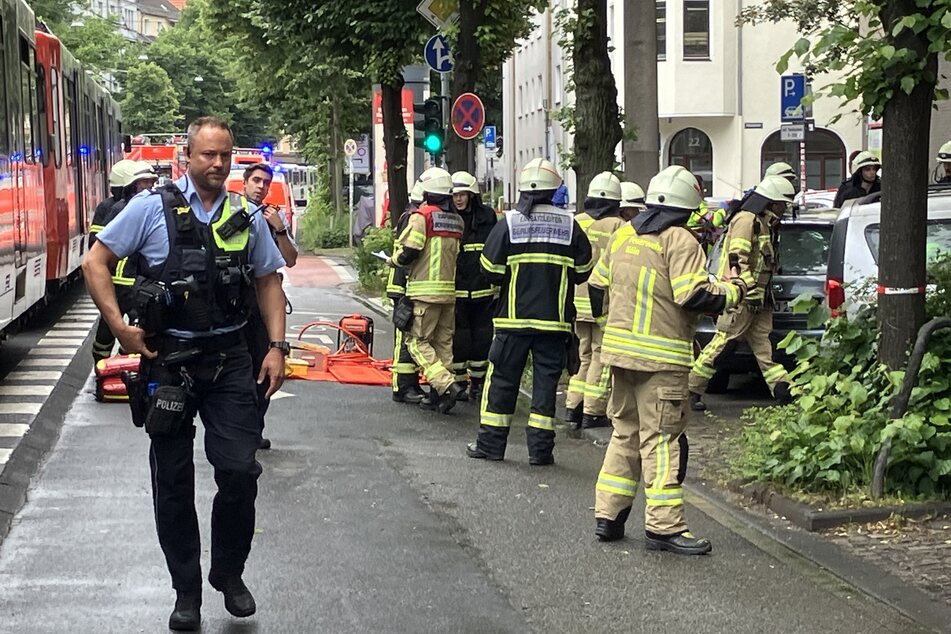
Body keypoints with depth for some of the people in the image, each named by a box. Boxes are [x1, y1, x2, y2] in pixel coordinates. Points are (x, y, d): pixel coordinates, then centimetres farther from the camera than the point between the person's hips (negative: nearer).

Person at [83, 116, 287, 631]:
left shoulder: (246, 217, 6)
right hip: (167, 360, -2)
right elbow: (95, 262, -2)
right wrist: (119, 327, -9)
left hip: (228, 360, 2)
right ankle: (186, 592, 18)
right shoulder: (152, 208, -4)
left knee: (239, 471, -4)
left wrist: (277, 346, 3)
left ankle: (229, 573, 19)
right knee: (173, 482, 5)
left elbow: (268, 281, 13)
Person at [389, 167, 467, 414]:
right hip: (449, 291, 7)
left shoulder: (422, 217, -10)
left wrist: (394, 260, 6)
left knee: (417, 341, -2)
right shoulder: (456, 221, 11)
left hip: (425, 291, -7)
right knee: (443, 342, 11)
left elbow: (407, 253, -15)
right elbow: (456, 254, 11)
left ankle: (446, 385, -17)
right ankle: (437, 395, 13)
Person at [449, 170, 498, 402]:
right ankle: (459, 383, 11)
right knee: (458, 339, 1)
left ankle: (477, 383, 20)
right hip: (455, 291, -2)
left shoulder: (487, 217, 5)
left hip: (482, 290, 2)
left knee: (482, 338, 8)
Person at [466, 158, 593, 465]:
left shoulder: (508, 223, -5)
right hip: (555, 319, 1)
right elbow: (582, 271, 5)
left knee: (502, 379, 7)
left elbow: (491, 270, -5)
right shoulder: (570, 225, -1)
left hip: (514, 317, -1)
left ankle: (490, 443, 11)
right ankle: (540, 448, 5)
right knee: (546, 381, 6)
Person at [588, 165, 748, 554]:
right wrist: (733, 291, -3)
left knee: (625, 433, 16)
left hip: (619, 349, 7)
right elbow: (693, 296, -18)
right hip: (661, 357, -7)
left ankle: (608, 515, 17)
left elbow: (598, 286, 16)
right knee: (662, 439, -4)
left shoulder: (622, 235, 11)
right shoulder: (679, 241, -11)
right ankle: (665, 526, -4)